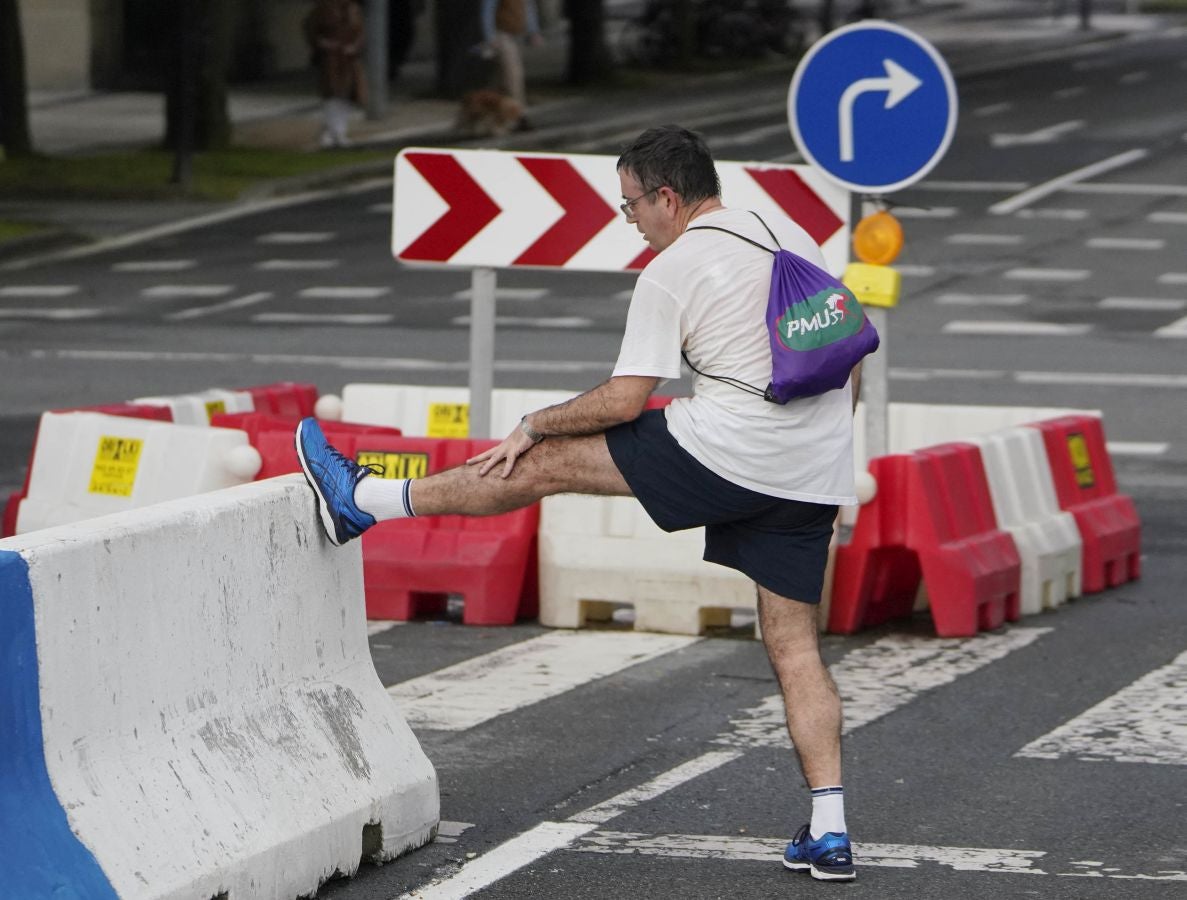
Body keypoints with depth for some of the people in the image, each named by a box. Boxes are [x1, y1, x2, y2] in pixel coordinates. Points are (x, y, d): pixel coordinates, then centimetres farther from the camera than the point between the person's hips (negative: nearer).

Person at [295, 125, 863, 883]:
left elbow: (624, 400, -9)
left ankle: (363, 501, 11)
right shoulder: (793, 236, 16)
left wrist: (533, 426, 5)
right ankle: (830, 834, 3)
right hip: (816, 476, 7)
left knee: (549, 462, 3)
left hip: (729, 450, -7)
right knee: (795, 644, 10)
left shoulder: (670, 275, -6)